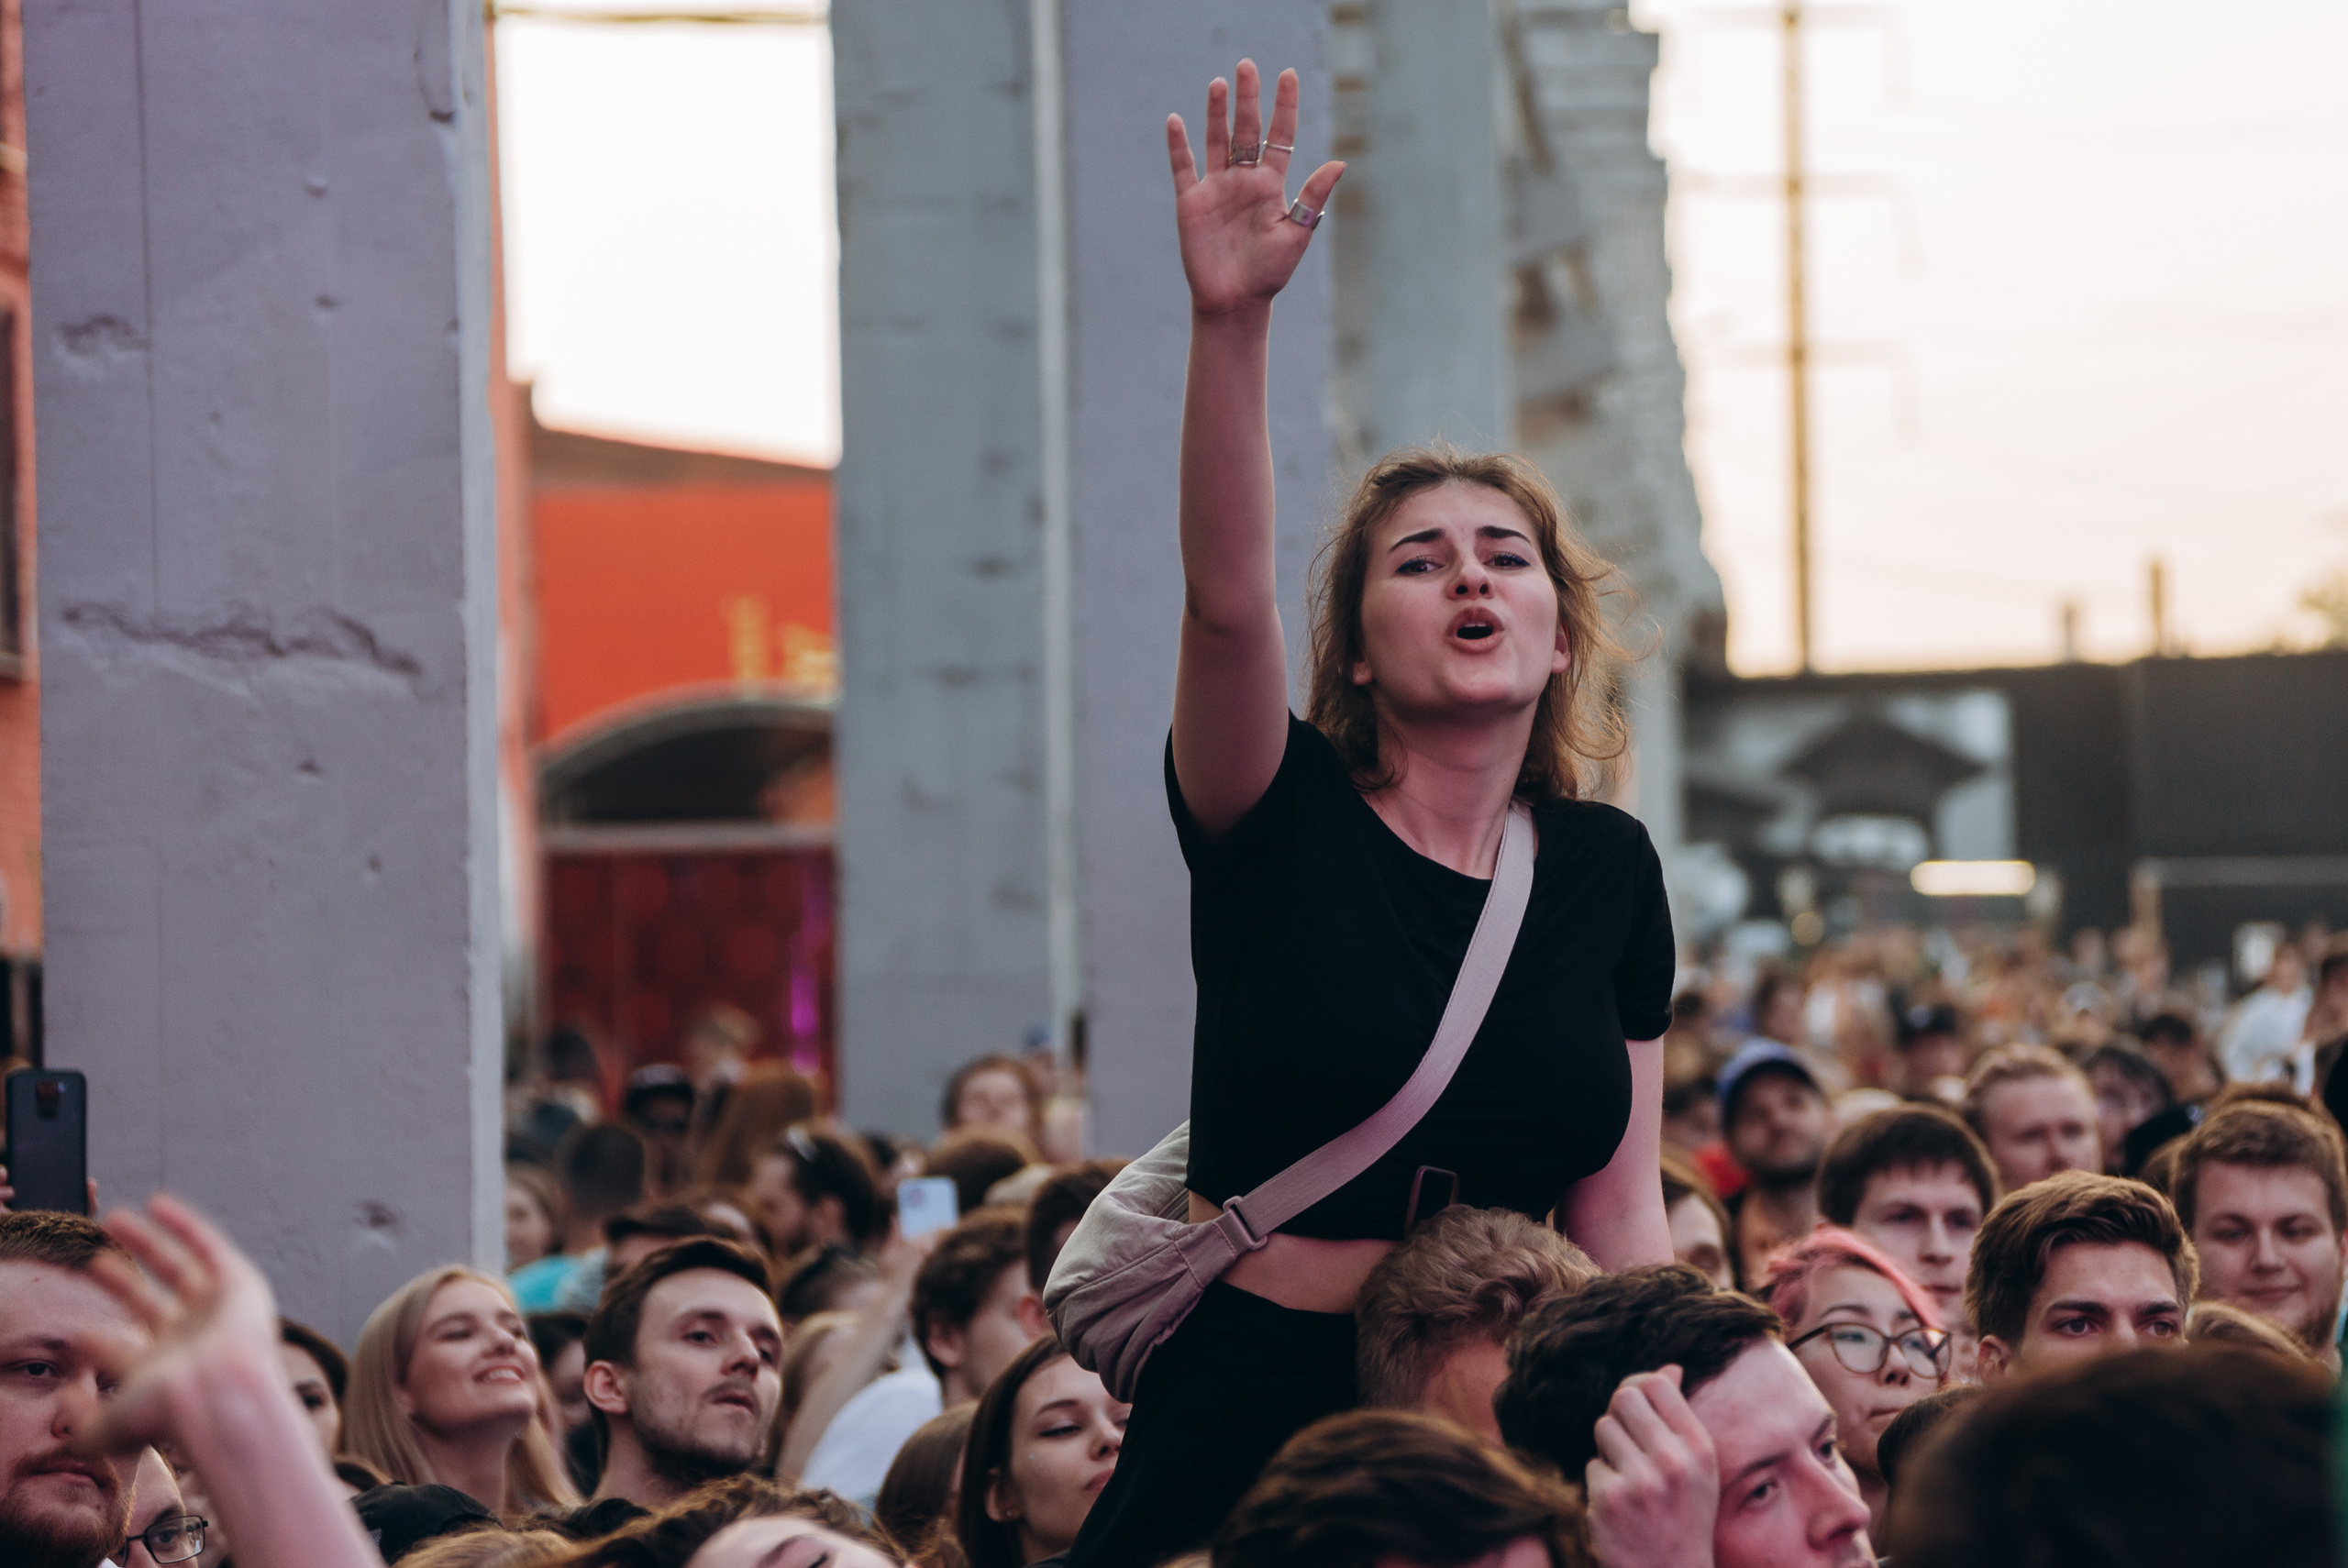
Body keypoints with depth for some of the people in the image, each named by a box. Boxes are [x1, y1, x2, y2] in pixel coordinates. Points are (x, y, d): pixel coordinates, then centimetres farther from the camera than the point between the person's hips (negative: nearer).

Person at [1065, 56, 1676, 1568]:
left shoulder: (1609, 869, 7)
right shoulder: (1281, 820, -3)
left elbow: (1622, 1211, 9)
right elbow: (1227, 595, -23)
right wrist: (1233, 323, -36)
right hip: (1251, 1401, -3)